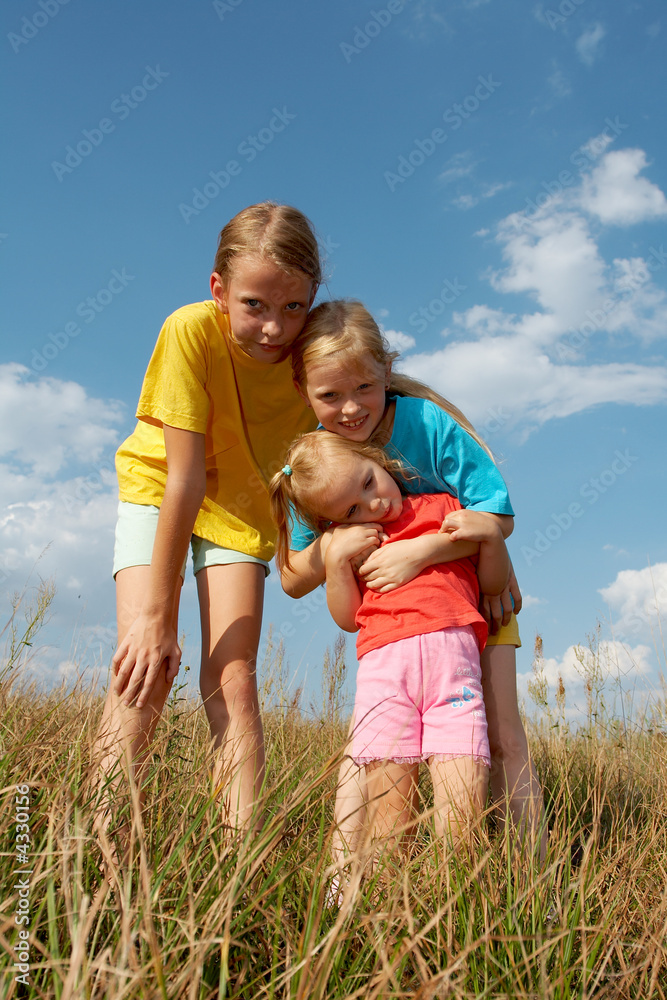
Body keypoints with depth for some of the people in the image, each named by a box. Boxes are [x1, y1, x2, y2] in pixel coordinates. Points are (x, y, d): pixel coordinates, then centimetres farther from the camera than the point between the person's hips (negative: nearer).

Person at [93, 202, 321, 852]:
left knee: (231, 682, -9)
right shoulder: (192, 331, -29)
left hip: (245, 502, 2)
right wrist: (155, 614, -27)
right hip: (158, 486, -1)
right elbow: (184, 479, -30)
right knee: (143, 670, -16)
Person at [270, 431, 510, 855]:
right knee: (388, 808, -4)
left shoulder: (444, 508, 21)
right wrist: (336, 559, 4)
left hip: (452, 654, 0)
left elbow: (494, 584, 20)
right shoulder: (352, 543, 24)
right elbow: (348, 618, 15)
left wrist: (492, 533, 3)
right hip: (383, 664, 1)